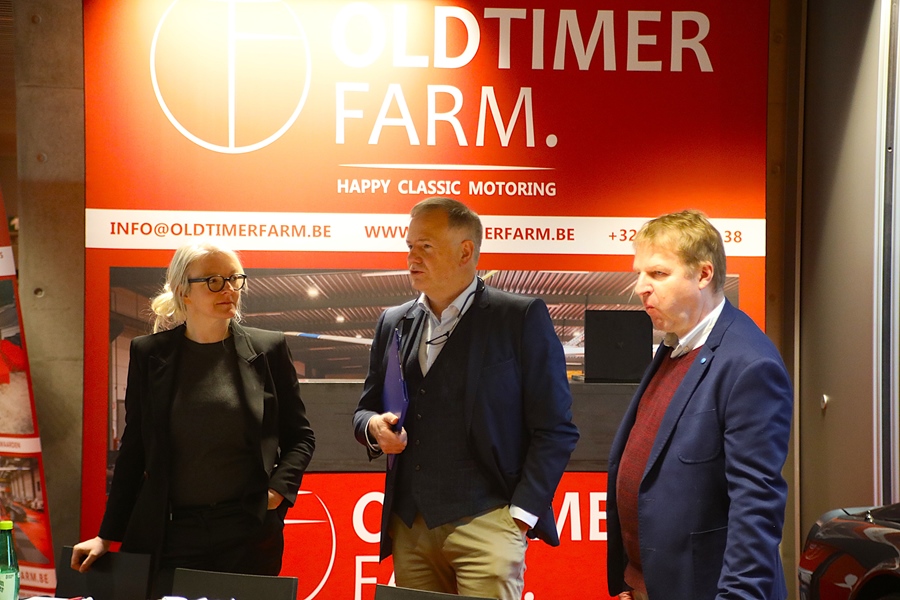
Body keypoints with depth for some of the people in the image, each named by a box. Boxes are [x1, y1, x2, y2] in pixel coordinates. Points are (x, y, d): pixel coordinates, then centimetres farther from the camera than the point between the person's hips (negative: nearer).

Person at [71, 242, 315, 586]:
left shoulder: (268, 349, 4)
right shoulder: (149, 353, 5)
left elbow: (300, 436, 11)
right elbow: (134, 448, 9)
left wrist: (278, 490, -6)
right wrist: (107, 536, 7)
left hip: (249, 534, 0)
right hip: (170, 535, 0)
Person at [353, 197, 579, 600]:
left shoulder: (521, 317, -2)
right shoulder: (393, 322, 13)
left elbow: (555, 429, -3)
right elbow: (366, 408, 22)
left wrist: (520, 513, -9)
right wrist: (374, 426, -2)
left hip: (484, 522, -5)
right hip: (409, 526, 5)